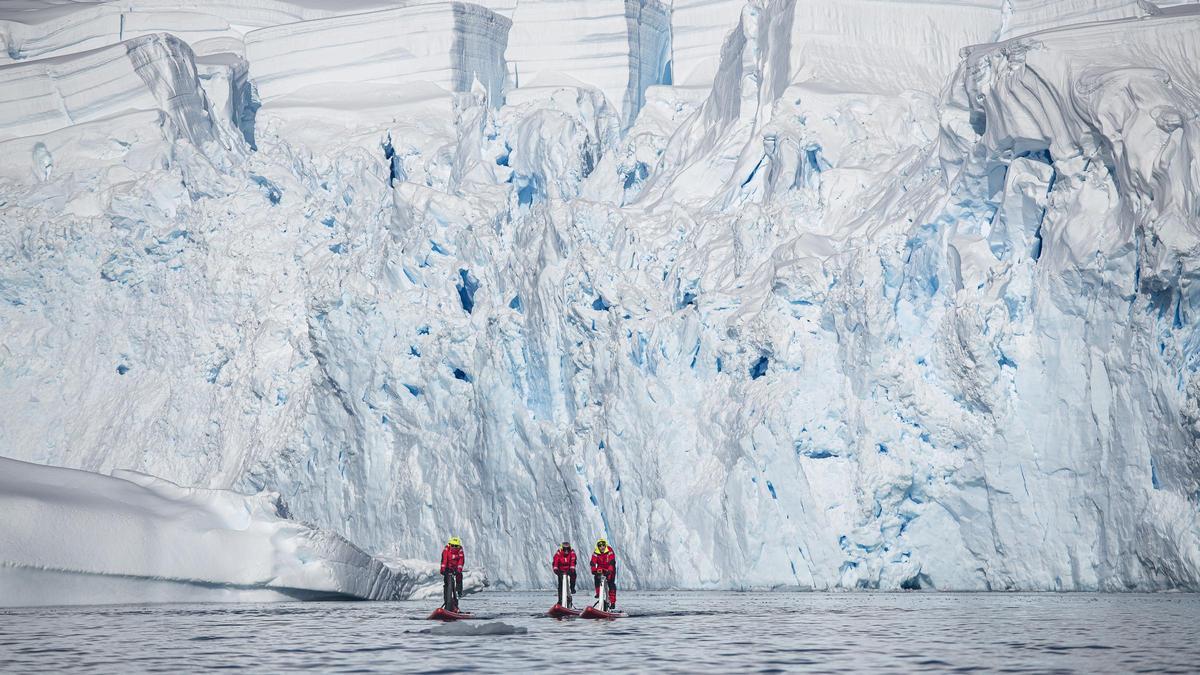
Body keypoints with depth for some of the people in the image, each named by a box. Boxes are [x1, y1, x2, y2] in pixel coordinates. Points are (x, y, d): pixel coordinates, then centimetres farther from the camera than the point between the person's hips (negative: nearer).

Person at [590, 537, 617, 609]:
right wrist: (594, 571, -39)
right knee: (597, 577, -26)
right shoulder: (595, 553, -16)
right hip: (600, 568, 3)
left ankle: (613, 602, -8)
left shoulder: (610, 551, -24)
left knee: (611, 584, -12)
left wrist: (609, 571, -45)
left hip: (609, 569, -3)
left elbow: (612, 562, -32)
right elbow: (593, 563, -23)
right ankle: (598, 592, -7)